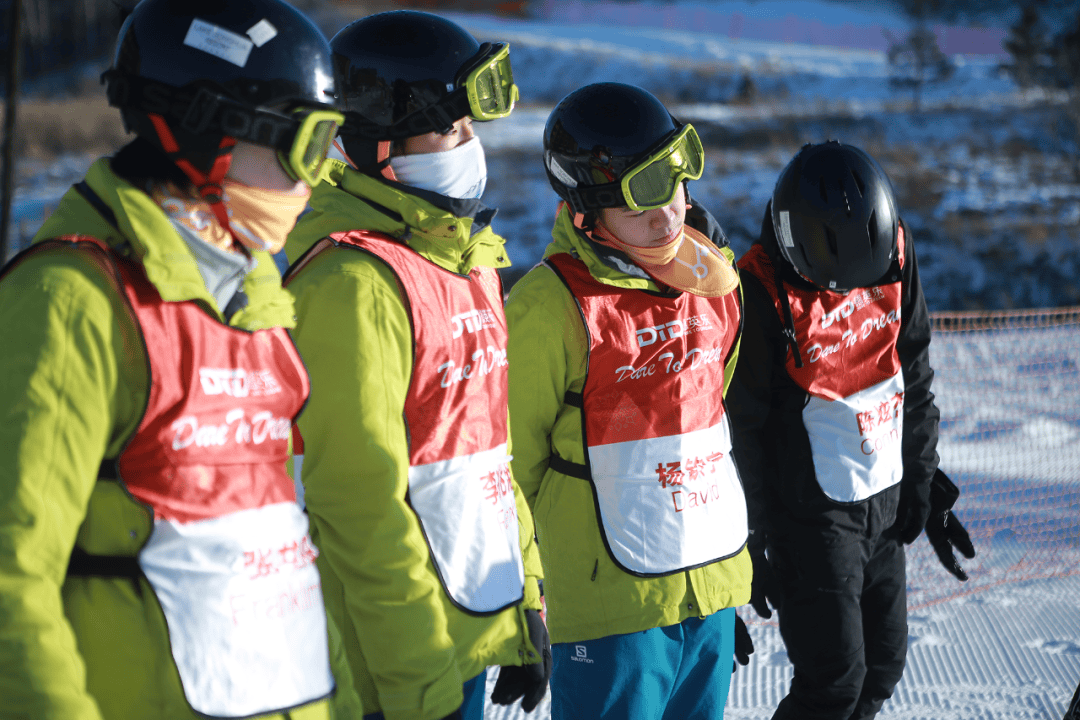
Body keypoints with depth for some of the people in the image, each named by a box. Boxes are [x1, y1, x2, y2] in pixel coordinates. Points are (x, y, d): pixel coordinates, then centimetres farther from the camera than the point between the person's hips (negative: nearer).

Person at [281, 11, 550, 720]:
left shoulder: (465, 258, 11)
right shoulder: (355, 283, -18)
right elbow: (362, 506, -20)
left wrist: (526, 613, 15)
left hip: (475, 632, 8)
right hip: (408, 663, -8)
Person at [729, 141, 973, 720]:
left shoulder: (893, 250, -3)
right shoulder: (763, 293, -21)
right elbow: (742, 427, -13)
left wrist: (922, 479, 12)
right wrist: (755, 540, -10)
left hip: (885, 498, 6)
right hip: (811, 514, -6)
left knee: (884, 663, 12)